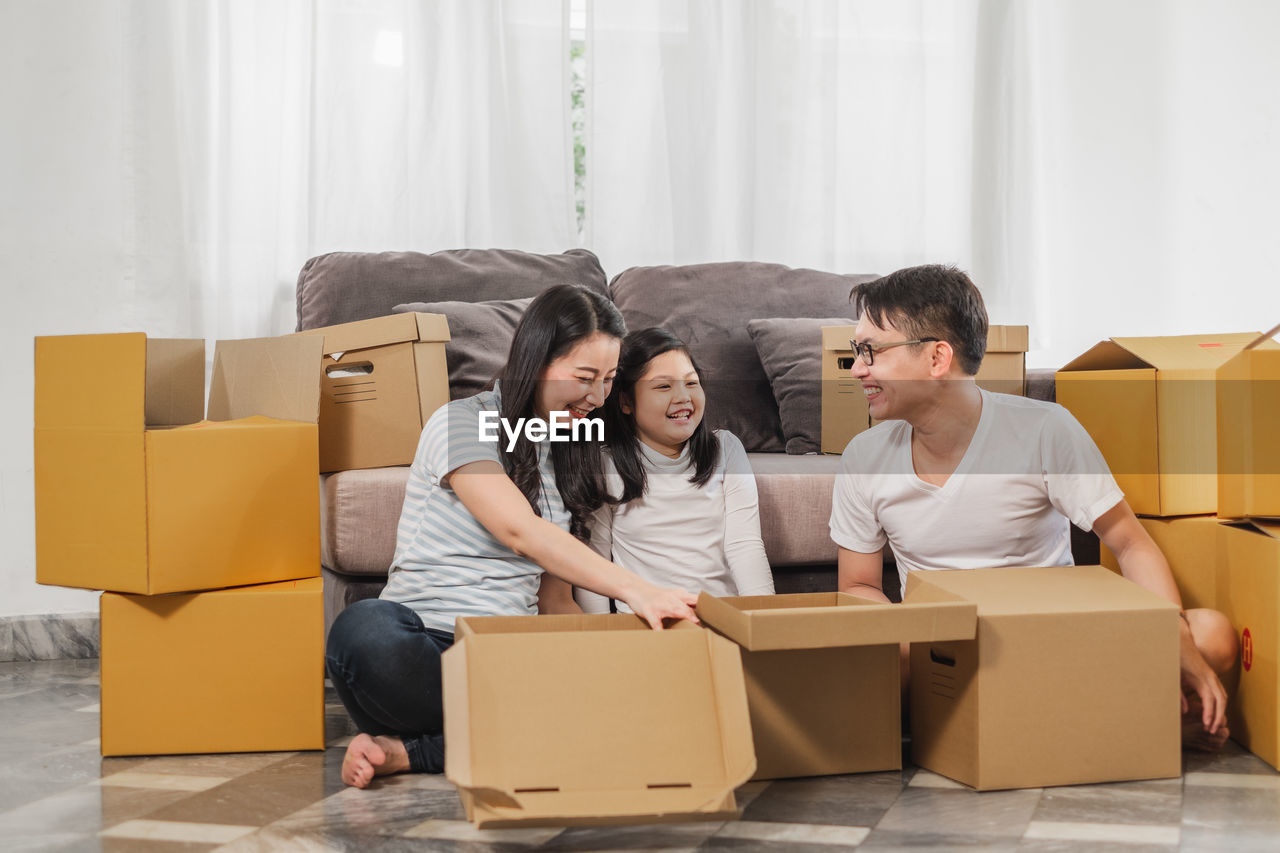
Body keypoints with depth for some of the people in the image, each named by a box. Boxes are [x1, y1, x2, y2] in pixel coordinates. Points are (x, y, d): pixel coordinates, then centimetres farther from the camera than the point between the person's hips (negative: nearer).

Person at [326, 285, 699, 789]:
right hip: (425, 638, -5)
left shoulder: (568, 451, 19)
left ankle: (406, 753, -21)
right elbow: (521, 532, -19)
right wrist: (635, 591, -29)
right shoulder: (461, 423, -3)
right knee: (363, 631, -41)